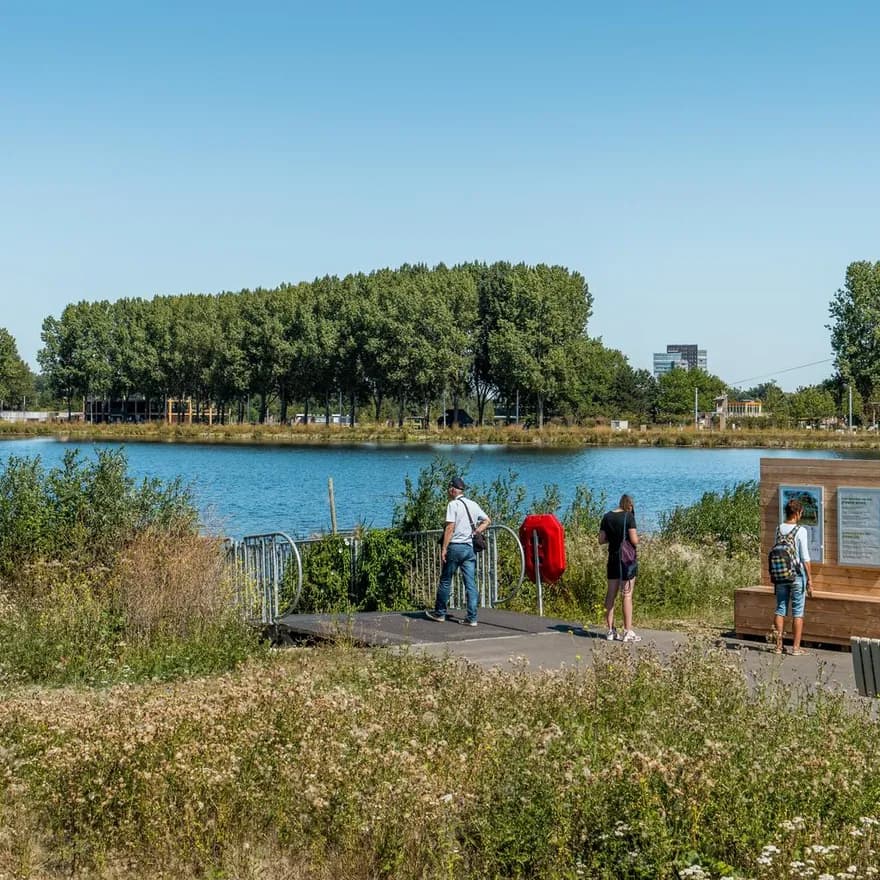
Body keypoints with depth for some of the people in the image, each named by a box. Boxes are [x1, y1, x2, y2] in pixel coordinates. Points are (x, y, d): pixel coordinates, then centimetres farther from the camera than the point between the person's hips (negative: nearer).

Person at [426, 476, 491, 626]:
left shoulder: (453, 504, -8)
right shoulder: (473, 504, 12)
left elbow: (450, 528, -14)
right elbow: (487, 521, 20)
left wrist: (444, 549, -13)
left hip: (455, 546, -6)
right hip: (470, 547, 6)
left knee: (445, 581, 8)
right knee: (471, 584, 2)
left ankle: (440, 612, 16)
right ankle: (472, 618, -2)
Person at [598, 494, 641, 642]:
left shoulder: (607, 517, 5)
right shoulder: (628, 516, -11)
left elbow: (601, 540, 7)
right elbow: (634, 540, -15)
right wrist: (636, 537, 6)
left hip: (613, 558, 5)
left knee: (611, 594, 11)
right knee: (627, 595, -2)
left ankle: (611, 630, 14)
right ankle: (628, 632, -1)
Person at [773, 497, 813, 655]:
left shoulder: (778, 529, 1)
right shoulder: (800, 531, -12)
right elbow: (805, 558, -12)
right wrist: (810, 580, -7)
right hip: (797, 574, -4)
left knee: (780, 609, 10)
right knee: (798, 612, 3)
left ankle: (778, 645, 11)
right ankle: (796, 647, 5)